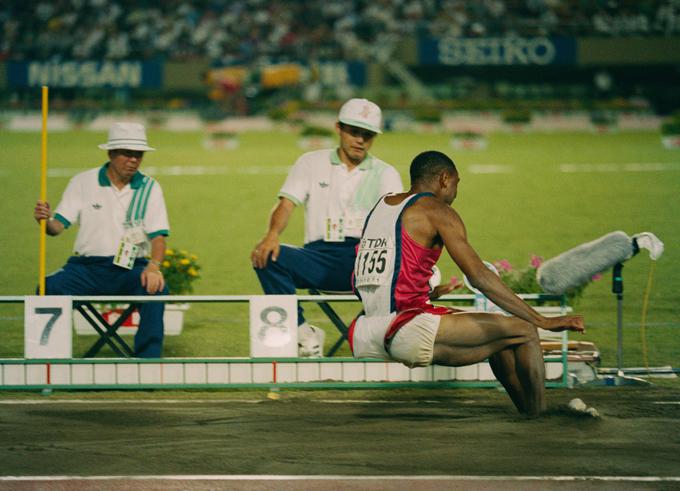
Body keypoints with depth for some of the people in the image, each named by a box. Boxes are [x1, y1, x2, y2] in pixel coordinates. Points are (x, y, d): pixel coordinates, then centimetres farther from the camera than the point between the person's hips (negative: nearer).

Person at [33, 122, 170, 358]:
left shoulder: (149, 188, 5)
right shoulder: (83, 182, 4)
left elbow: (158, 235, -2)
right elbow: (58, 226, -2)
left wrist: (154, 267, -23)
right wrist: (45, 220, -28)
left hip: (131, 267, 0)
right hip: (87, 266, 0)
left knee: (156, 288, -33)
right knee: (49, 288, -28)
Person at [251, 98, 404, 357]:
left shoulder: (385, 173, 16)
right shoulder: (312, 163, 16)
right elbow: (286, 204, 5)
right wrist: (272, 235, -19)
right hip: (320, 255, 1)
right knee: (266, 256, -27)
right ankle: (303, 332, -25)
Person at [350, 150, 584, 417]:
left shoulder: (380, 206, 19)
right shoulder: (437, 211, -5)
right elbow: (480, 278, -11)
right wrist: (543, 321, -10)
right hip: (406, 333, -9)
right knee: (523, 331, -3)